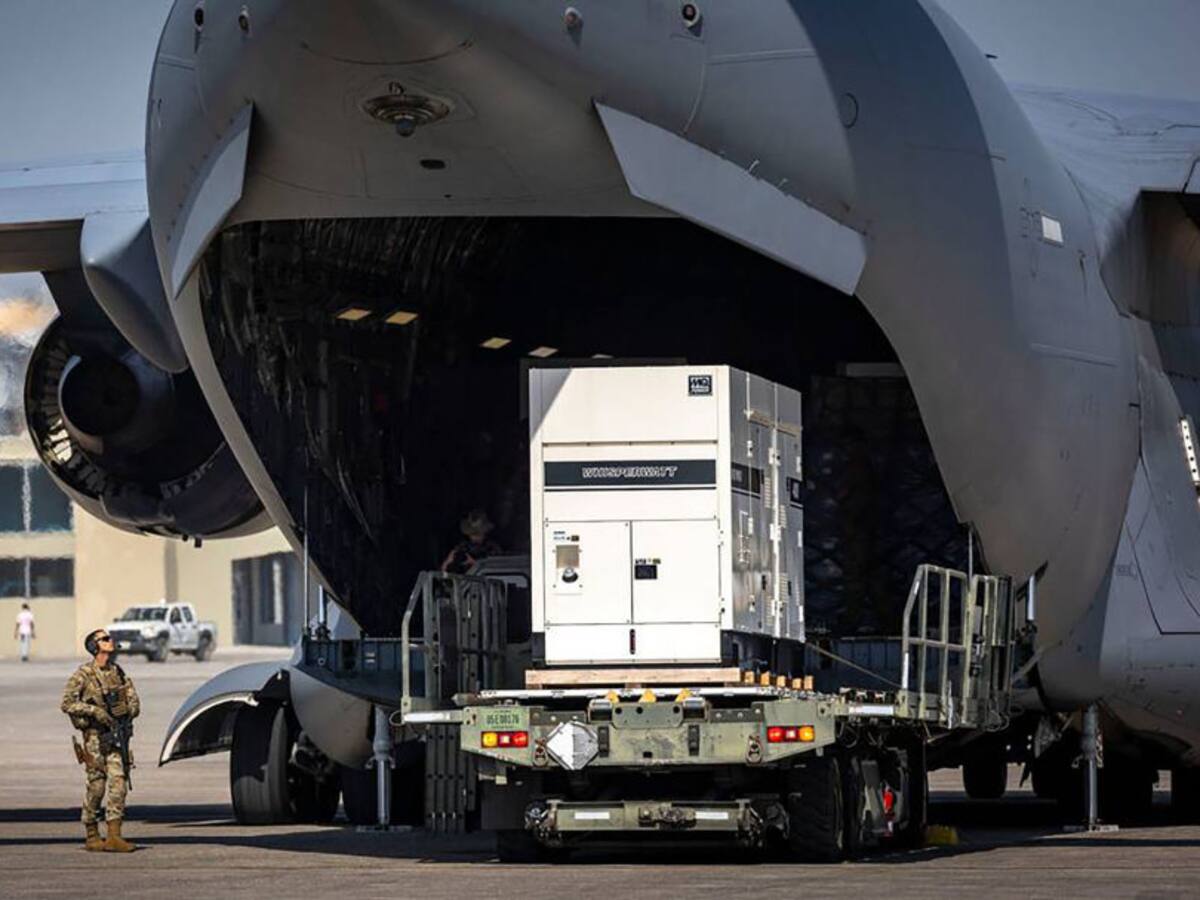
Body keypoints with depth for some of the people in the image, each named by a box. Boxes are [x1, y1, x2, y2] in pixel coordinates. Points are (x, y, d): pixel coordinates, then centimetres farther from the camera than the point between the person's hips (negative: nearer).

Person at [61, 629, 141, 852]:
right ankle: (91, 836, 10)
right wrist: (94, 710, -22)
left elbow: (134, 703, 13)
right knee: (96, 785, -2)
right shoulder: (83, 674, -6)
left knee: (118, 783, -5)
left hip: (117, 733, 5)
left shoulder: (118, 672, 11)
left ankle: (114, 836, -7)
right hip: (95, 735, -5)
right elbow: (67, 703, -13)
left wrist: (128, 712, -7)